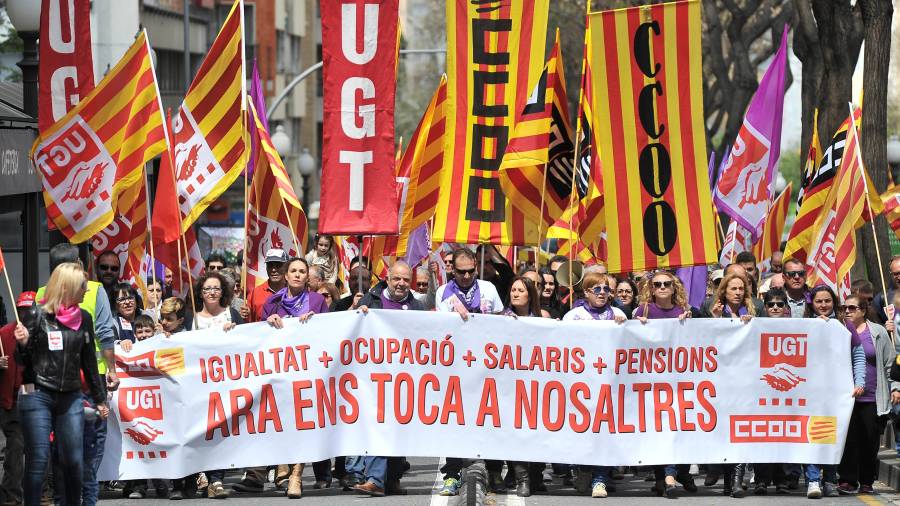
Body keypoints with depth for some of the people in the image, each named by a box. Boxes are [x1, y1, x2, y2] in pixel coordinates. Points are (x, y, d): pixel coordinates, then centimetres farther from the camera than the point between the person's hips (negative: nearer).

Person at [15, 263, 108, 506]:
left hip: (71, 398, 4)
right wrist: (23, 343, -23)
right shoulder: (38, 316, -6)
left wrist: (99, 399, 19)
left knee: (74, 461, 4)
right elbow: (23, 360, -1)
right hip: (38, 395, -4)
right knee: (38, 459, -6)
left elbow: (89, 362, 17)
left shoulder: (83, 319, 8)